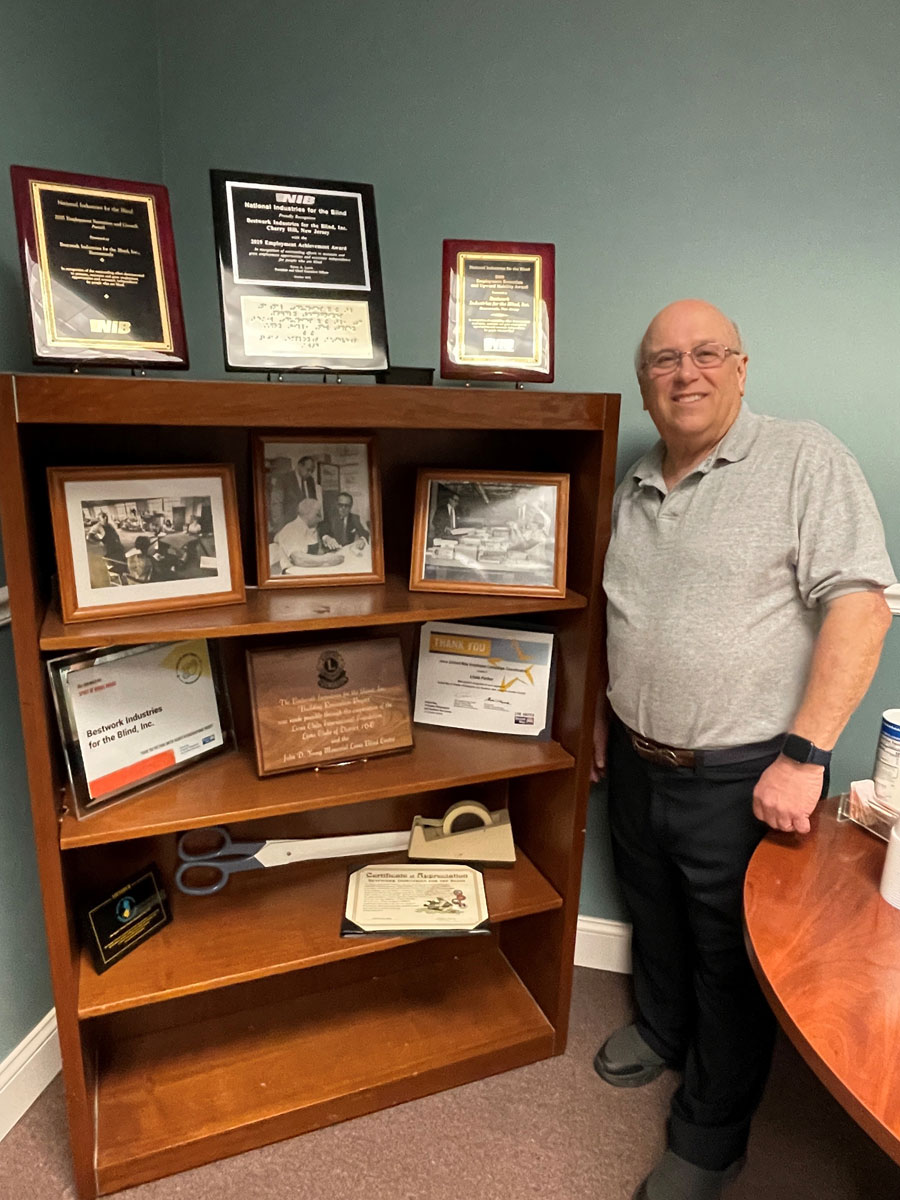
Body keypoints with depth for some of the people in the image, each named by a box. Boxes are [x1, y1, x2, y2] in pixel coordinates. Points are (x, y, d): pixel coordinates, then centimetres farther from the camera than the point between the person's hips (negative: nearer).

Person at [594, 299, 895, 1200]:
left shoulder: (805, 459, -12)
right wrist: (603, 708, 15)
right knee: (654, 918, 26)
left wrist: (804, 754, -24)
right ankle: (660, 1028, 54)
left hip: (743, 779, -5)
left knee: (730, 963, 13)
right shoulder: (633, 485, 8)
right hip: (637, 761, 6)